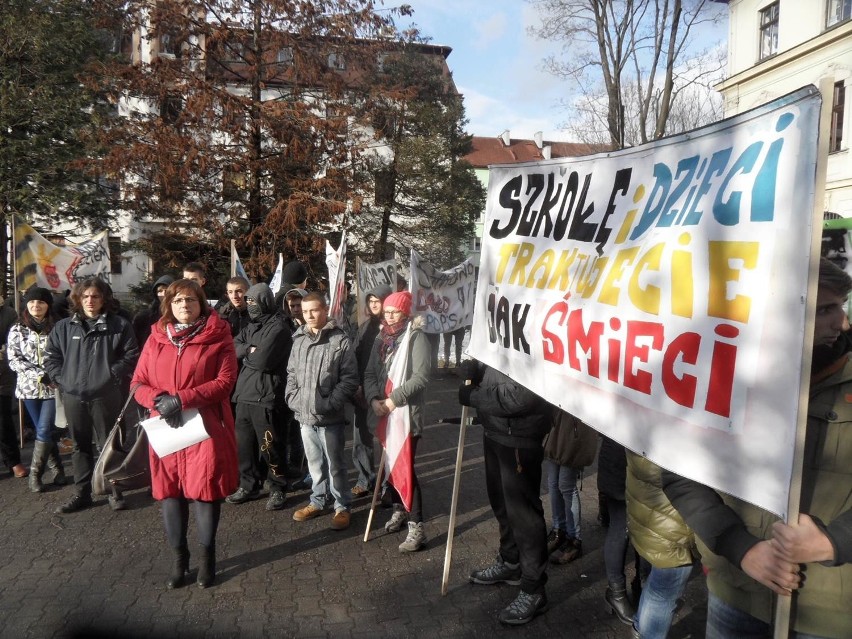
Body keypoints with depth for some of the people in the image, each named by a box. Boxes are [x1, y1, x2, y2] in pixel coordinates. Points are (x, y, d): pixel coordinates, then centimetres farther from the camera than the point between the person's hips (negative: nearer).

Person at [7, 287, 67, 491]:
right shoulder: (17, 330, 3)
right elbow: (14, 360, -3)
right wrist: (40, 375, -14)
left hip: (53, 387, -2)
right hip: (30, 387, 2)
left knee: (44, 430, -7)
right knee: (45, 431, 9)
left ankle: (35, 472, 7)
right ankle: (57, 469, 22)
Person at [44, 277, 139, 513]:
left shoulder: (119, 326, -1)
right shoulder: (64, 327, 8)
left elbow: (131, 356, -3)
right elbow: (51, 356, 12)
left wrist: (111, 375, -11)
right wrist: (62, 379, 1)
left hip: (106, 396, -3)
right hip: (73, 396, 3)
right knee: (80, 447, 13)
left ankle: (115, 492, 18)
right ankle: (81, 493, 24)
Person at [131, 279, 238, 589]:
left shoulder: (218, 337, -3)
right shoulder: (156, 338, 9)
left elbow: (225, 381, -11)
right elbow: (139, 383, 7)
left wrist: (181, 399, -19)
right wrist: (159, 399, -15)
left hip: (206, 427, -3)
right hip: (165, 428, 4)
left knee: (205, 490, 3)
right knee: (169, 492, 10)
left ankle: (207, 555, 22)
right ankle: (179, 556, 27)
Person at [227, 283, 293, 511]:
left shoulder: (278, 327, -11)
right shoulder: (251, 327, 17)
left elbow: (262, 361, -20)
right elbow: (232, 348, 5)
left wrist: (244, 353, -2)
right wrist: (250, 349, -13)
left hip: (266, 397, -8)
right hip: (244, 395, 8)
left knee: (270, 448, 1)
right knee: (243, 445, 14)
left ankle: (278, 489, 15)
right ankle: (248, 486, 29)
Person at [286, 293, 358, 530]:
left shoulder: (340, 341, -9)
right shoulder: (299, 340, 8)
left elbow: (350, 378, -11)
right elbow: (291, 374, 16)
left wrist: (330, 403, -17)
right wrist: (292, 398, 1)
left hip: (330, 417, -5)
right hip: (304, 415, 5)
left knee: (335, 464, 6)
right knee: (314, 463, 19)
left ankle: (342, 507, 20)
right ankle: (317, 502, 34)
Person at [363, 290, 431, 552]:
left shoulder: (416, 336, -8)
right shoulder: (381, 338, 12)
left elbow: (421, 377, -16)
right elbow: (369, 373, 9)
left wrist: (394, 399, -19)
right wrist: (374, 399, -9)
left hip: (407, 412, -6)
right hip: (383, 412, 6)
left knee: (406, 467, -8)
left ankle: (416, 526, -1)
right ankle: (398, 509, 35)